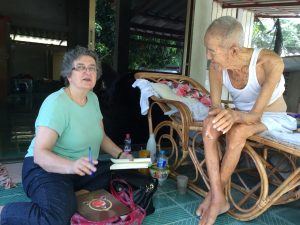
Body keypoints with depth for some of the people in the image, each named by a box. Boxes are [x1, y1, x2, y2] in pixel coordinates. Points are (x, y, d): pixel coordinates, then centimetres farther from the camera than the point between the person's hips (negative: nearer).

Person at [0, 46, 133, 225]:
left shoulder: (93, 98, 5)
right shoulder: (56, 103, -19)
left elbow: (101, 136, 16)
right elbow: (40, 154, -26)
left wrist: (120, 155, 1)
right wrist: (71, 166, -44)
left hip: (83, 169, 8)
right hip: (47, 168, -7)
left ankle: (78, 195, 3)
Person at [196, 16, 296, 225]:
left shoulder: (270, 63, -33)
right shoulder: (216, 67, -21)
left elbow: (256, 114, -32)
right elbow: (215, 106, -14)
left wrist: (234, 115, -53)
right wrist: (220, 114, -37)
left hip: (270, 115, -3)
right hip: (241, 113, 4)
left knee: (237, 132, -34)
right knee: (210, 124, -29)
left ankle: (213, 196, -14)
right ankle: (218, 199, -25)